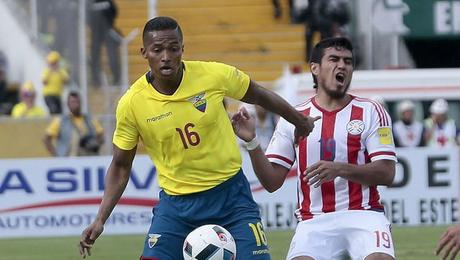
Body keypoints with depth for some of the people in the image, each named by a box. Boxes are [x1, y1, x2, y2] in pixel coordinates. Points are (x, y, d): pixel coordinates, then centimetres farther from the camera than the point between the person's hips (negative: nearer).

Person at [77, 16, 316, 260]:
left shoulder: (214, 75, -13)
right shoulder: (131, 104, -12)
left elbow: (259, 96, 7)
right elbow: (120, 166, 1)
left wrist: (300, 121, 20)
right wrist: (100, 219, -9)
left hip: (230, 193, 0)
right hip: (176, 201, 0)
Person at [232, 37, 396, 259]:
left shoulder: (370, 112, 4)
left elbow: (386, 173, -4)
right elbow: (272, 182, 5)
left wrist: (339, 169, -19)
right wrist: (252, 142, -11)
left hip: (363, 215, -1)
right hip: (314, 221, 1)